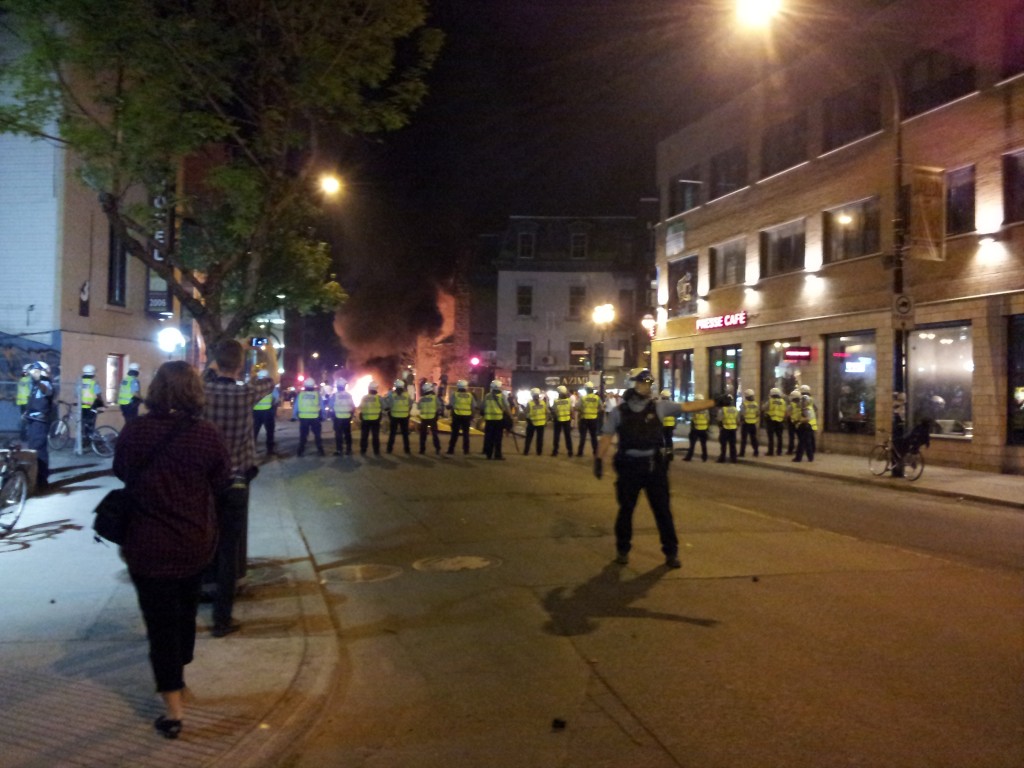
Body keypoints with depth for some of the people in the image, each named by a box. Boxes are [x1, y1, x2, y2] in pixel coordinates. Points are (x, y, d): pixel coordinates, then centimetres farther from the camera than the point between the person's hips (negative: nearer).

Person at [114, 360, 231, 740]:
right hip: (195, 542, 2)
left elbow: (121, 472, 6)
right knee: (185, 612, 23)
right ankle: (177, 676, 42)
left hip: (147, 544, -1)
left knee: (160, 621, 6)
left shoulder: (134, 430, -12)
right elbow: (221, 482, -1)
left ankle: (173, 709, 9)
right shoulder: (207, 434, -15)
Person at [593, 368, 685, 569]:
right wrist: (599, 459, -11)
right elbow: (606, 436, -2)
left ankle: (671, 552, 19)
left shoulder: (658, 407, 1)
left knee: (663, 509, 6)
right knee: (626, 509, 9)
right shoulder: (619, 411, -2)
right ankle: (622, 550, 26)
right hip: (629, 466, -1)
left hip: (654, 465, 1)